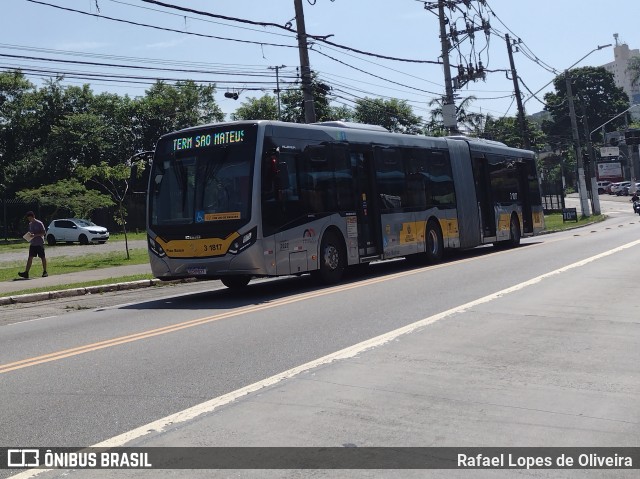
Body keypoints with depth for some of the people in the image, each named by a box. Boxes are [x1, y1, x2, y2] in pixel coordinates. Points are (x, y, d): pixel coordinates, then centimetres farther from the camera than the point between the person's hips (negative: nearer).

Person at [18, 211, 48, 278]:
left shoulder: (39, 223, -9)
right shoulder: (30, 224, 13)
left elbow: (44, 232, -12)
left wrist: (35, 235, -21)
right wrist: (29, 235, 1)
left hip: (40, 244, -6)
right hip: (32, 244, 6)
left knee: (42, 257, 2)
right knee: (30, 258, -1)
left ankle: (45, 272, 12)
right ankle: (26, 272, -6)